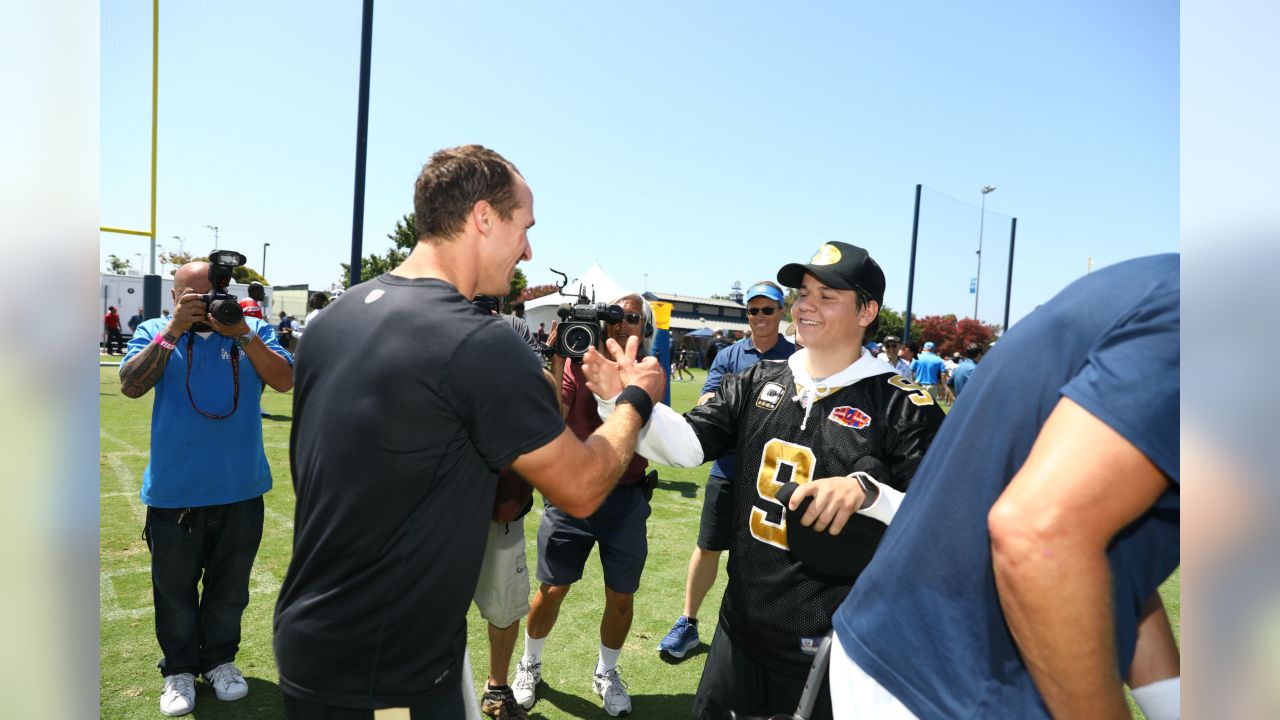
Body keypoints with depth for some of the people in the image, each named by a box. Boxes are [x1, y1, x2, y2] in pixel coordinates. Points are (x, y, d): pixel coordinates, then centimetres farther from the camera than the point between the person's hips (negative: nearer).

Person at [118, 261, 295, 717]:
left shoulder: (252, 331, 1)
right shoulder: (154, 332, 2)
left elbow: (285, 381, -13)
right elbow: (131, 385, -14)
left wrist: (241, 333, -22)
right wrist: (174, 328, -21)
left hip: (241, 491, 1)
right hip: (173, 493, 0)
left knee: (230, 586, 16)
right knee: (175, 589, 14)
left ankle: (220, 659, 35)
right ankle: (178, 669, 33)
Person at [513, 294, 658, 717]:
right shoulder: (578, 363, -5)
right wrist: (556, 363, -22)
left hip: (625, 497, 1)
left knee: (621, 597, 10)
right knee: (552, 589, 6)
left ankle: (606, 673, 37)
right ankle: (529, 665, 35)